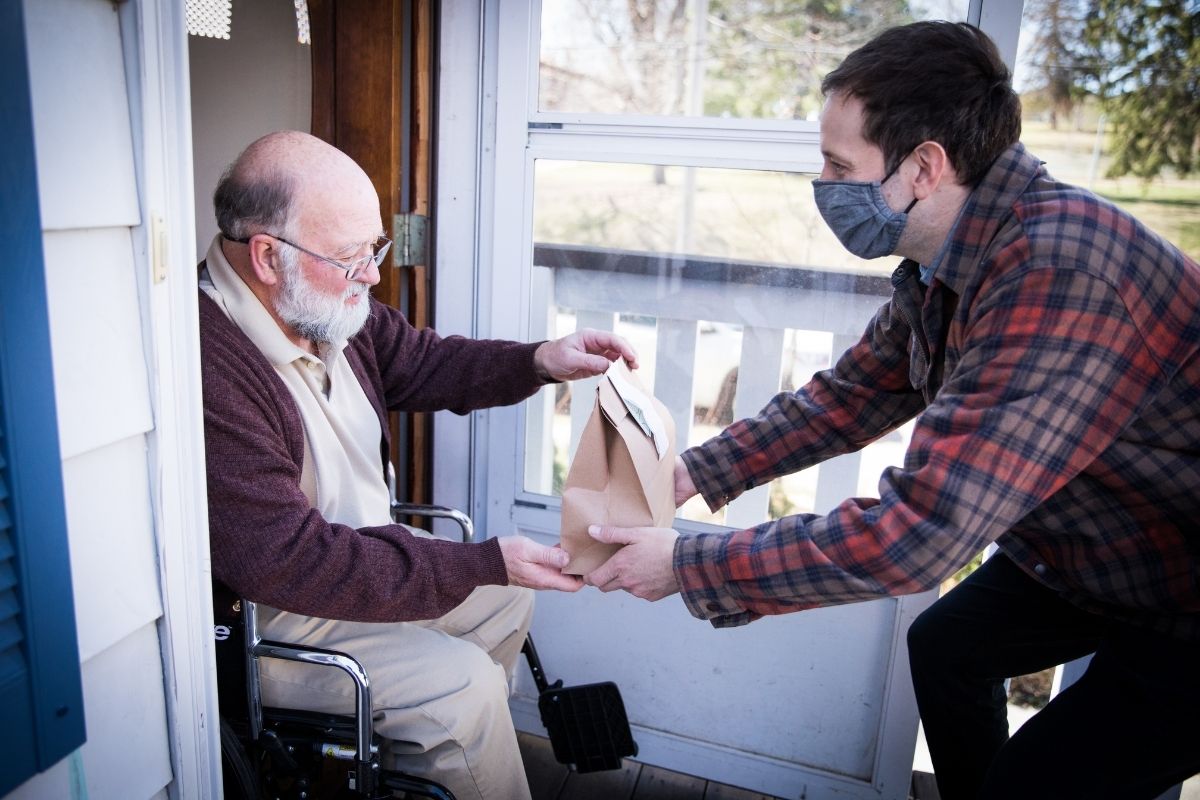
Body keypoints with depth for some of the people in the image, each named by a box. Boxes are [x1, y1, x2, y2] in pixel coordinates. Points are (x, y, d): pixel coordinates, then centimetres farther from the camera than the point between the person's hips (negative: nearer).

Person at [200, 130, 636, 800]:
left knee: (508, 598, 13)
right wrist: (485, 563, -31)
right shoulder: (209, 374, -34)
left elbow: (421, 363, 9)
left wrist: (540, 362, -8)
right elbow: (291, 563, -33)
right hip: (263, 622, -9)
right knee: (463, 683, -18)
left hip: (363, 553, 9)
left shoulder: (325, 304, -6)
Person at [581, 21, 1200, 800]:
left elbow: (917, 534, -39)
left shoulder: (1060, 276, -37)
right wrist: (697, 472, -5)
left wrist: (689, 565, -29)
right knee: (946, 646, 18)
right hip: (1086, 547, 8)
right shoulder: (944, 263, -7)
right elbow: (848, 397, 4)